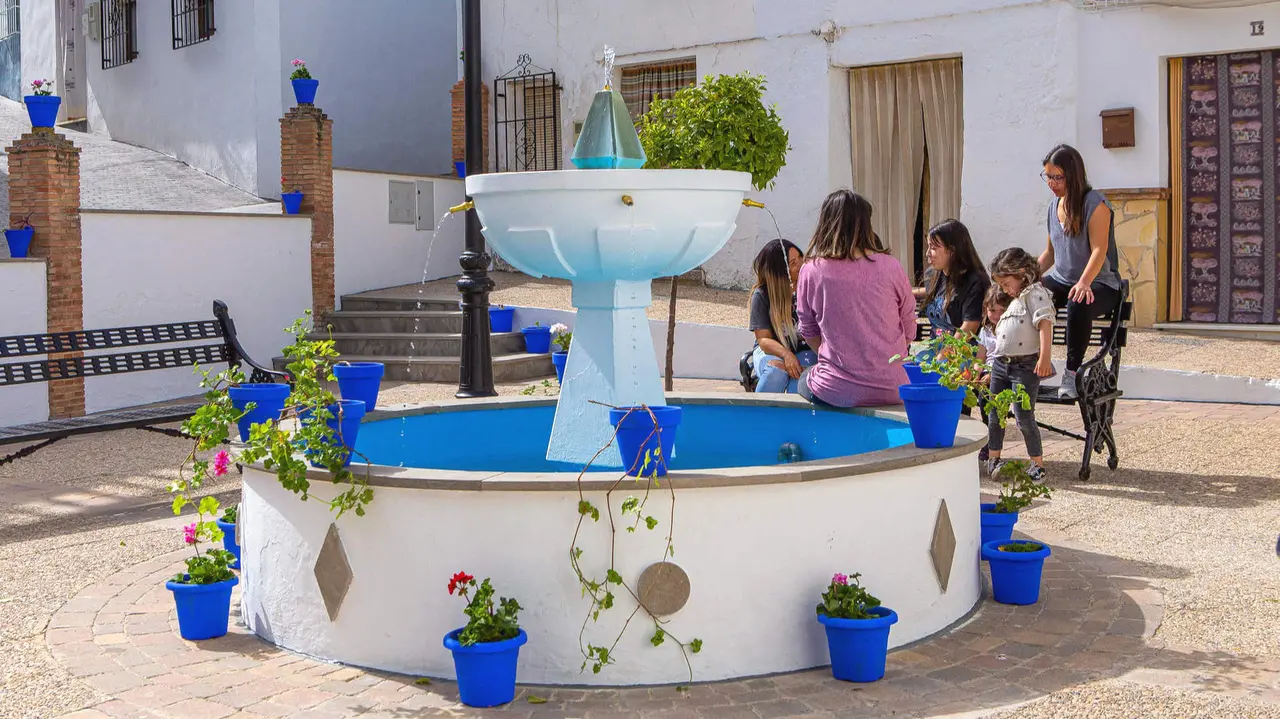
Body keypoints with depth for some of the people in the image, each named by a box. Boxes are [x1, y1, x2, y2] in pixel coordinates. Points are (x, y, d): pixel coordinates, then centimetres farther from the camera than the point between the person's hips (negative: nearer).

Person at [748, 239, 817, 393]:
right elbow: (763, 339, -9)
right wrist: (786, 354, -26)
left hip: (805, 351, 0)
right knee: (777, 369, -34)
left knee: (800, 375, -33)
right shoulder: (762, 295, -5)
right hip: (772, 351, 0)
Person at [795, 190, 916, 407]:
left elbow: (808, 332, 6)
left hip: (836, 392, -2)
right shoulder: (889, 266, -4)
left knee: (805, 379, 30)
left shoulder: (811, 270, -6)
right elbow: (909, 332, 5)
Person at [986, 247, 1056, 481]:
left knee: (1024, 417, -8)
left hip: (1025, 366, -9)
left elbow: (1045, 324, -20)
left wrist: (1045, 357, -31)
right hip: (1001, 364, 9)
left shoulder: (1035, 294, -7)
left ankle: (1038, 465, 3)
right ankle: (993, 458, 26)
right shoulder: (1015, 301, 22)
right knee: (994, 415, 13)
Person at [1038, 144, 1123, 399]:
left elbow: (1099, 249, -19)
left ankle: (1072, 373, -29)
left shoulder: (1095, 204, -9)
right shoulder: (1054, 205, 13)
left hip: (1099, 284, -6)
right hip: (1061, 281, 7)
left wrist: (1084, 282, -36)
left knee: (1078, 305, -40)